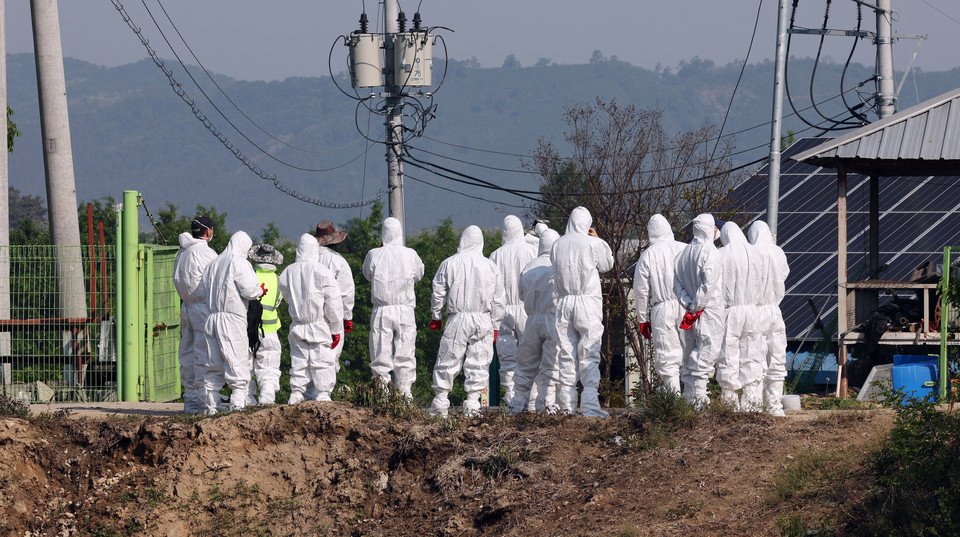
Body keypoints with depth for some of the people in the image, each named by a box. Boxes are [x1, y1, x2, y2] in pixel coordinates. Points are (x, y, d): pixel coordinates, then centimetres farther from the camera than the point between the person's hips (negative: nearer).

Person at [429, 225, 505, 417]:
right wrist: (495, 325, 16)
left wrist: (436, 317, 16)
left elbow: (438, 293, 4)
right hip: (483, 320, 1)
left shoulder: (450, 263, -1)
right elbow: (498, 301, 8)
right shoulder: (490, 266, 5)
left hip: (457, 319, -1)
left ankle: (440, 402, 4)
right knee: (478, 363, 4)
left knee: (448, 361, 4)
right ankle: (472, 403, 0)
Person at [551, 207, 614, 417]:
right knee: (589, 354, -4)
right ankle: (590, 404, -12)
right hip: (588, 302, -4)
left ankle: (567, 405, 8)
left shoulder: (558, 244, 4)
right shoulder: (593, 244, -7)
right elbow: (607, 265, 7)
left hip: (564, 302, 4)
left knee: (566, 354, 8)